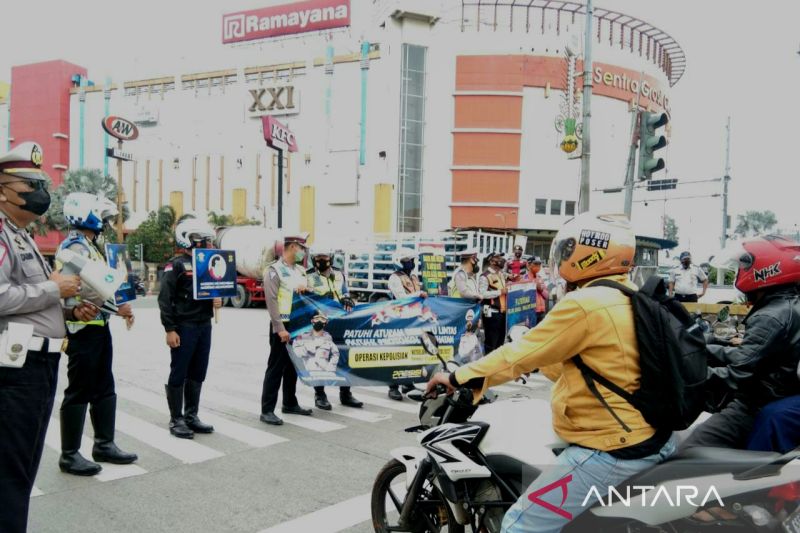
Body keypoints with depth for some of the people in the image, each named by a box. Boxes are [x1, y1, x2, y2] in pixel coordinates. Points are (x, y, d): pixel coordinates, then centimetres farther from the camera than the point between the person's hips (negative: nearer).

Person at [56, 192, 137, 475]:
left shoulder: (91, 246, 17)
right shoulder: (75, 247, -15)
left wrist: (121, 306, 8)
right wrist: (117, 307, -19)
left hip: (98, 327, 10)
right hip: (82, 329, -10)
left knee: (104, 388, 15)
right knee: (79, 392, -2)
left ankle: (104, 445, 25)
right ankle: (69, 455, 9)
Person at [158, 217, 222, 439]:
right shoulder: (176, 264, -8)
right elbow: (165, 299, -13)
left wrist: (218, 300, 2)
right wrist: (170, 329, -17)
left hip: (204, 325, 7)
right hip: (184, 327, -7)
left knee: (197, 374, 12)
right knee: (179, 374, 2)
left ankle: (191, 416, 23)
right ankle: (176, 420, 12)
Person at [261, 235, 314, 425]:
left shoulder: (300, 270, 13)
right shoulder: (274, 271, -9)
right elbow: (272, 301, -16)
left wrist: (306, 287, -4)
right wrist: (280, 329, -21)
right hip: (281, 326, -7)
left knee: (293, 366, 15)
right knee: (276, 367, -5)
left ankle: (290, 404, 27)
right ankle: (267, 410, 0)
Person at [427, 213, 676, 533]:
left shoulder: (585, 305, -19)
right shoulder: (630, 297, 9)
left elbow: (523, 354, -15)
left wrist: (457, 377, -5)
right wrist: (532, 361, 28)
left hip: (612, 450, -10)